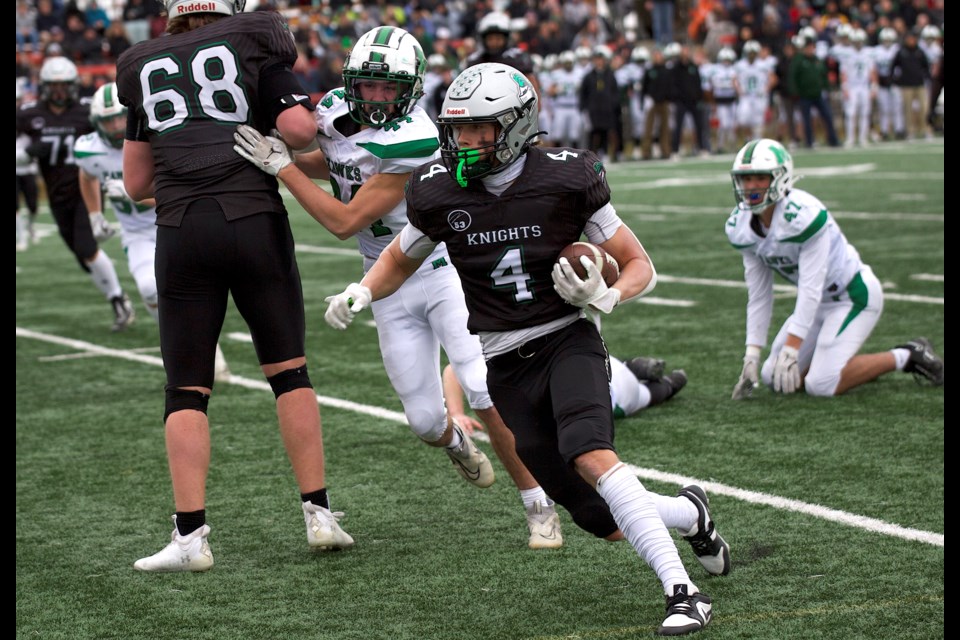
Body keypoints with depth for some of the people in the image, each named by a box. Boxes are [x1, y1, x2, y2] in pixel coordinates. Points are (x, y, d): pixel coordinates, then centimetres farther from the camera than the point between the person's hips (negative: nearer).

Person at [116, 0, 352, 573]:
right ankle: (319, 513, 10)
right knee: (289, 369, 11)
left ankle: (191, 534, -3)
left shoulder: (143, 68, 16)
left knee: (187, 389, 6)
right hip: (254, 223, -1)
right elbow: (300, 129, -7)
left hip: (182, 234, 2)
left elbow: (137, 184, 18)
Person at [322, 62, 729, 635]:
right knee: (606, 523, -1)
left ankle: (684, 593, -30)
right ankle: (690, 514, 32)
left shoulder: (566, 180, -10)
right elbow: (401, 259, 18)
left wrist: (605, 296, -22)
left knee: (590, 456, -33)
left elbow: (640, 266, -1)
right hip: (507, 367, 3)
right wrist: (360, 293, -3)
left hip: (567, 341, -3)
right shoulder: (439, 192, -3)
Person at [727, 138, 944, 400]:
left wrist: (791, 349, -30)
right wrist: (751, 356, -6)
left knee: (820, 385, -19)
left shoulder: (803, 214, -31)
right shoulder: (741, 228, -7)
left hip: (854, 296, -8)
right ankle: (863, 365, 17)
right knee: (773, 377, 1)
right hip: (820, 301, 8)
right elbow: (758, 296, -1)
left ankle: (904, 358, 0)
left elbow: (810, 289, -28)